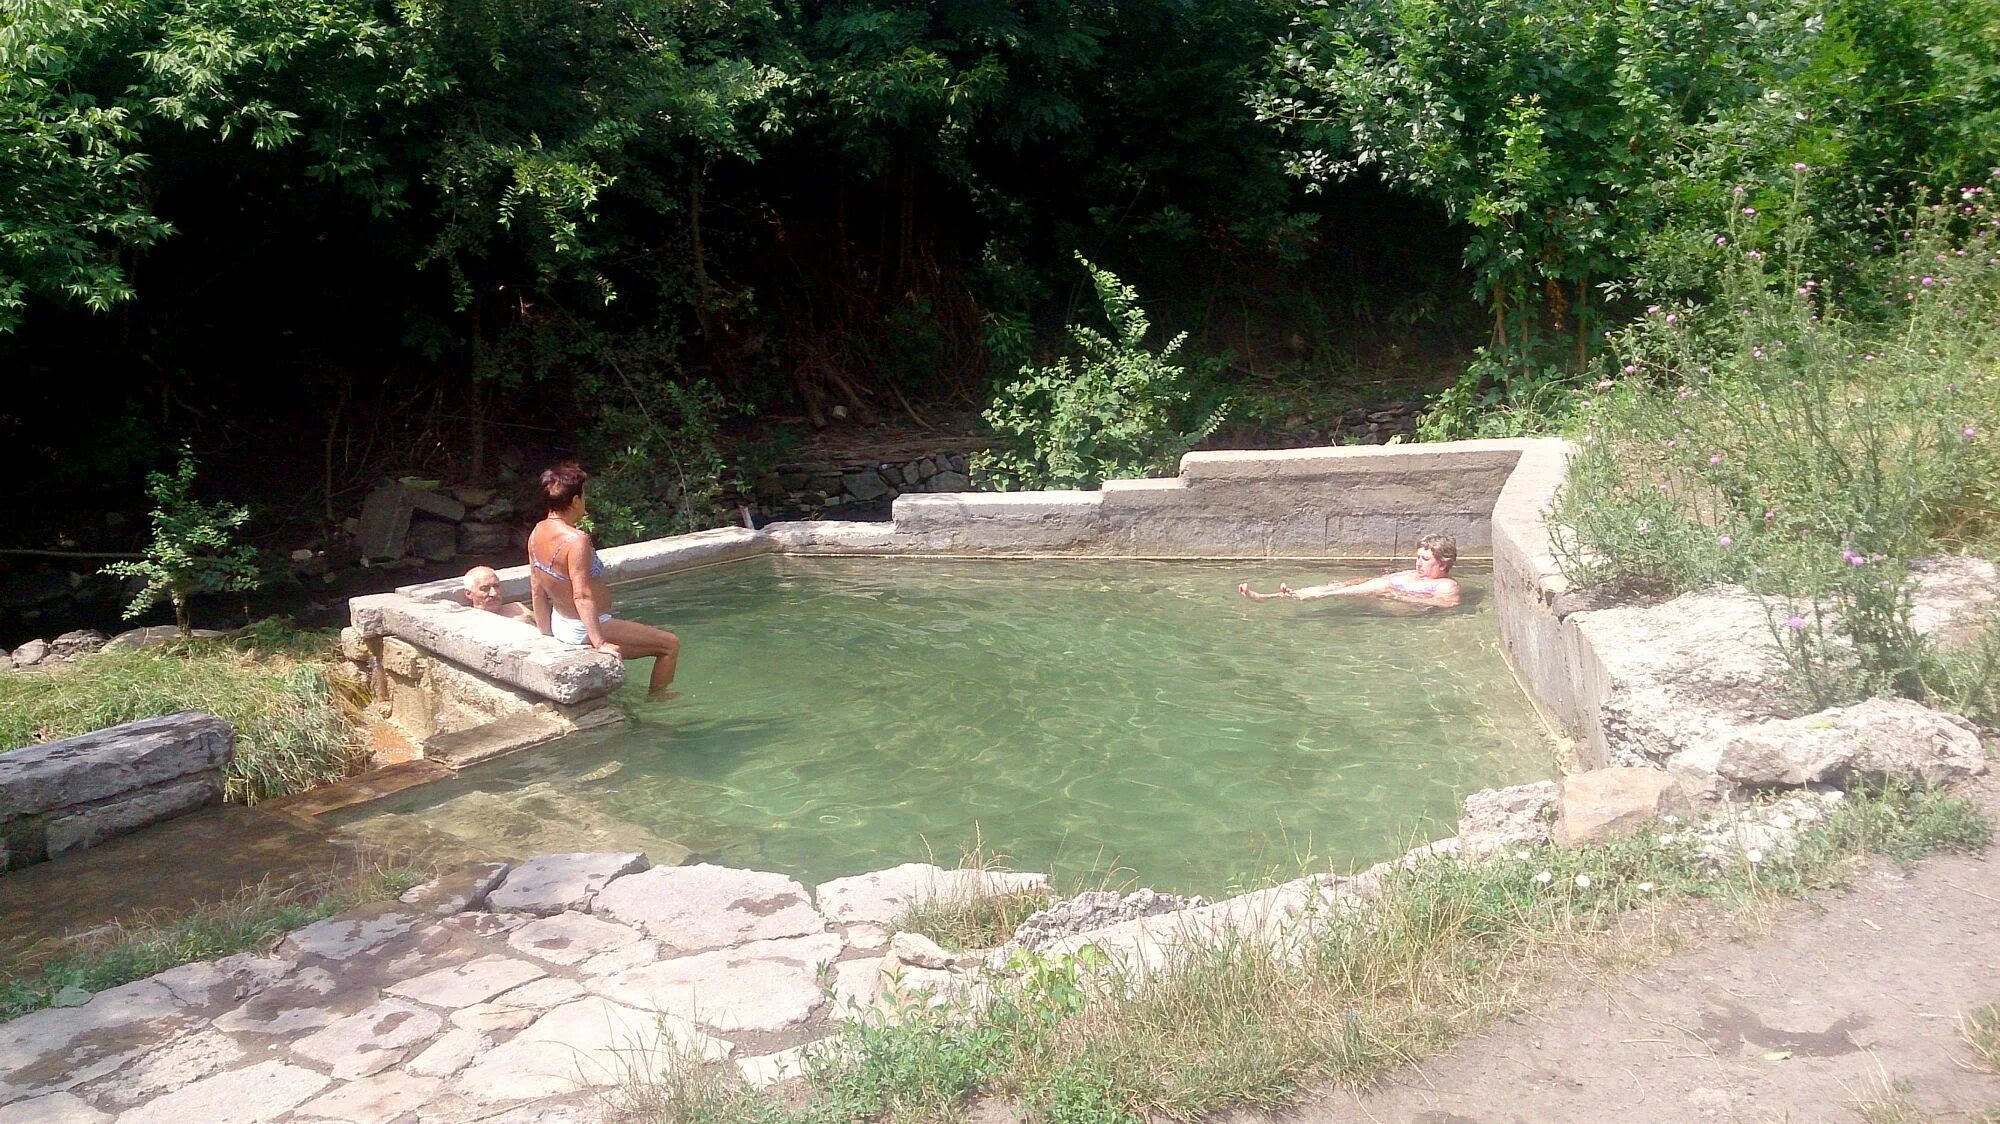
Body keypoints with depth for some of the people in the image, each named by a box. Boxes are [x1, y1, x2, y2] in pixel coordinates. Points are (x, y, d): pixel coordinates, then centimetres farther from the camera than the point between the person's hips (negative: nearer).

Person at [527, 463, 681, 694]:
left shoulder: (537, 533, 0)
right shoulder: (576, 540, -26)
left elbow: (537, 591, 7)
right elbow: (582, 596, -30)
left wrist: (547, 634, 15)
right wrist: (599, 643, -27)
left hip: (560, 624, 10)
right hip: (585, 629, -10)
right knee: (670, 644, -1)